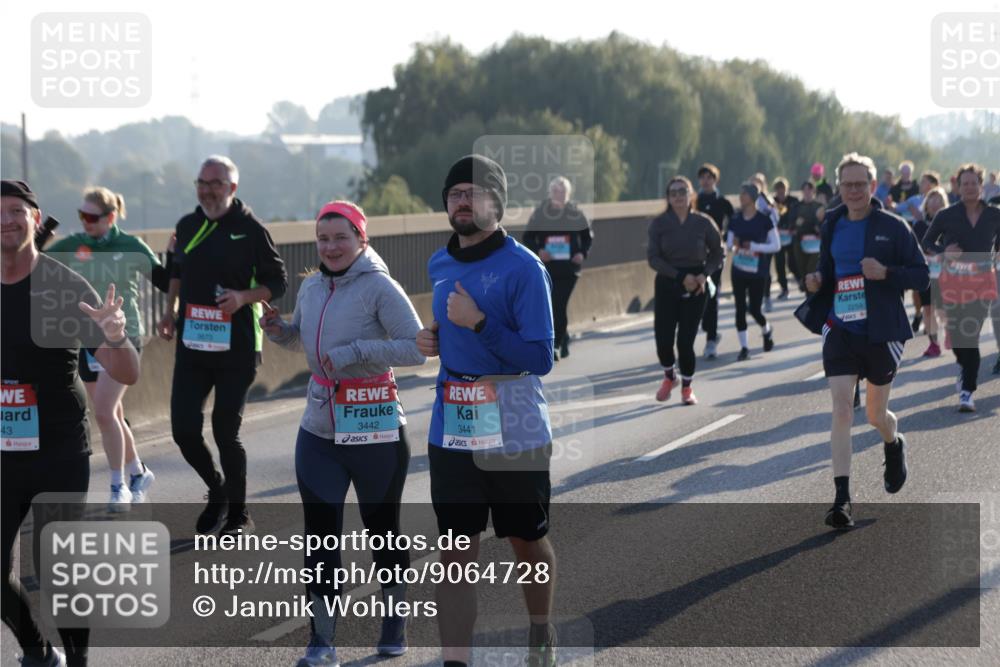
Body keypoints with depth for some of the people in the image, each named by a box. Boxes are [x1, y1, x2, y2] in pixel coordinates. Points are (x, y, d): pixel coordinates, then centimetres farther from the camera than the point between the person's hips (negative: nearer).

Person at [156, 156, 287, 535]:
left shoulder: (250, 229, -6)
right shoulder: (188, 226, 9)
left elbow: (277, 282, -3)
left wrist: (243, 297, -20)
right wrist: (170, 311, 15)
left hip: (236, 348, -5)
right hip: (192, 345, 5)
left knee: (226, 432, -2)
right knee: (183, 429, -1)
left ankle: (238, 513, 16)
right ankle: (216, 491, 26)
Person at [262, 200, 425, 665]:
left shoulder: (379, 287, -13)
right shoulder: (312, 287, 6)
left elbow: (416, 348, -20)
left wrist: (354, 353, -24)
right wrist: (277, 328, 3)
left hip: (375, 433, -5)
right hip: (319, 431, 5)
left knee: (381, 530, 12)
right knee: (320, 532, 0)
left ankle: (394, 620, 32)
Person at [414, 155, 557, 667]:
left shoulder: (523, 268, -12)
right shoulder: (439, 265, 8)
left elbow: (540, 358, -17)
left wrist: (479, 323, -25)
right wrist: (432, 339, 4)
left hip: (516, 434, -4)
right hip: (450, 434, 4)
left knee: (528, 544, 14)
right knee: (456, 553, 0)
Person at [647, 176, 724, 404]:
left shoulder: (703, 223, -2)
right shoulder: (659, 224, -3)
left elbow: (718, 253, 9)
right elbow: (653, 258, -9)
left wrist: (704, 274, -9)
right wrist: (681, 277, -18)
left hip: (696, 287, 0)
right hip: (667, 284, 0)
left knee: (686, 340, -4)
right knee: (663, 339, -6)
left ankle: (687, 387, 20)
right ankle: (669, 378, 27)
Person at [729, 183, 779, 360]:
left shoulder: (764, 220, -6)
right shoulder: (735, 220, 5)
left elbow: (776, 245, -4)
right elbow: (729, 244, 12)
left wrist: (754, 246, -15)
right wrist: (733, 244, -12)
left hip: (757, 271, -3)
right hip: (738, 270, 3)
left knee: (754, 309, -1)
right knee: (740, 308, -1)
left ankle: (766, 330, 32)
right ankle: (744, 347, 6)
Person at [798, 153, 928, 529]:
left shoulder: (893, 227, -5)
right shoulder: (833, 226, 7)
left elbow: (921, 276, -5)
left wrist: (886, 273, -22)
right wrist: (817, 283, -1)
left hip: (881, 333, -2)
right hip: (840, 330, 2)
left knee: (876, 415, 11)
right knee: (841, 409, -12)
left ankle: (894, 445, 49)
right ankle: (842, 500, -13)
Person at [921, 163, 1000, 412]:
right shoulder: (946, 215, -2)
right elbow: (927, 243, 6)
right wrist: (944, 252, -12)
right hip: (953, 282, 1)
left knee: (971, 335, -9)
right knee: (956, 336, 5)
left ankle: (967, 391, -3)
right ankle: (967, 370, 38)